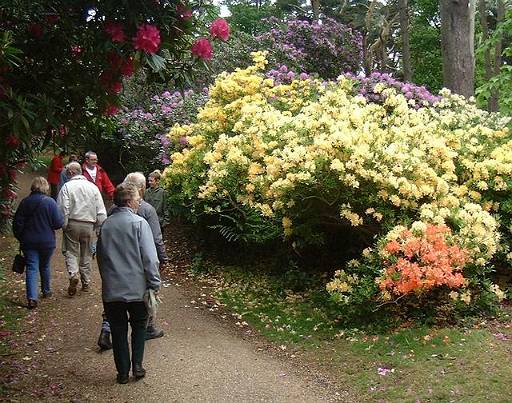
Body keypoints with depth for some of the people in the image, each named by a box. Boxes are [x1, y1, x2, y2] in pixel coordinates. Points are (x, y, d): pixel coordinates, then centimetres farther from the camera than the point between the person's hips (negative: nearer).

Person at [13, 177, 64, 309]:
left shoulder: (25, 202, -3)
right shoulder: (50, 202, -11)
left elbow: (17, 223, 1)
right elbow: (58, 223, -12)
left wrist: (20, 238, 13)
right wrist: (62, 217, 10)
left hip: (28, 242, 1)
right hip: (47, 242, -1)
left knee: (31, 268, 0)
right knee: (45, 266, 19)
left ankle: (32, 298, -12)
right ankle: (46, 291, 36)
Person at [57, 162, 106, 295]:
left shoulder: (67, 186, -6)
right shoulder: (93, 187, 4)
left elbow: (63, 208, -12)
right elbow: (101, 210, 3)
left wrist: (64, 224, -2)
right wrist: (100, 226, 10)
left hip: (72, 224, -3)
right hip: (89, 225, 3)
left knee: (70, 251, 8)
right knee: (86, 253, 14)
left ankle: (73, 274, -16)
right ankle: (86, 282, 21)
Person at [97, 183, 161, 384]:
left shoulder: (105, 225, 4)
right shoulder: (139, 223, -12)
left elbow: (100, 256, 13)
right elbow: (149, 258, -15)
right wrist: (155, 283, -8)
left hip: (111, 290, 3)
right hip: (137, 288, -3)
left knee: (118, 330, 12)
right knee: (139, 326, 17)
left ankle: (123, 372, 16)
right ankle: (137, 365, 11)